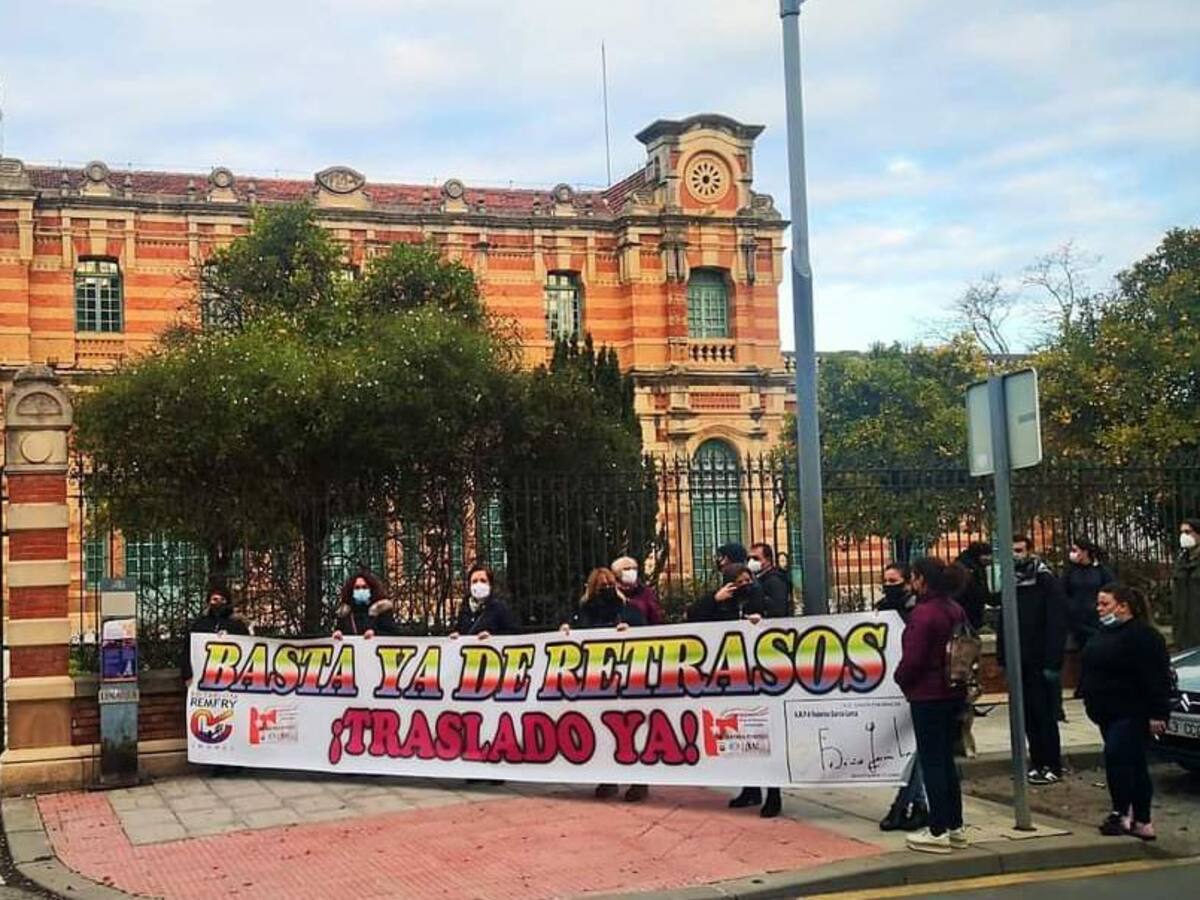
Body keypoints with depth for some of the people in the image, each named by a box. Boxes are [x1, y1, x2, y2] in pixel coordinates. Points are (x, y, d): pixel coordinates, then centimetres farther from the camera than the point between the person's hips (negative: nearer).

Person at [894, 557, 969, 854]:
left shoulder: (923, 613, -20)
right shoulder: (955, 610, 6)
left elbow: (912, 658, -21)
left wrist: (902, 679, -2)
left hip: (927, 695, -8)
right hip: (954, 692, 8)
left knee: (931, 762, -1)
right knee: (946, 758, 16)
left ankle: (938, 832, 3)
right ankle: (955, 827, 21)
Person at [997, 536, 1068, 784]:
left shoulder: (1046, 582, -8)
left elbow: (1057, 624, -13)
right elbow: (1003, 624, 15)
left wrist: (1053, 663, -18)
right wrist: (1003, 658, 8)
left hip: (1041, 663, -6)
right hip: (1020, 662, 6)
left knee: (1045, 715, -2)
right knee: (1028, 716, 8)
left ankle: (1052, 767, 5)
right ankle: (1038, 763, 16)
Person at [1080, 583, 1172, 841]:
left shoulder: (1143, 635, -15)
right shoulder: (1105, 632, 15)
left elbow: (1156, 678, -18)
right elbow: (1092, 670, 24)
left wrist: (1157, 713, -21)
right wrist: (1091, 703, 22)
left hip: (1132, 713, -9)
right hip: (1109, 713, 9)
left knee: (1117, 756, -19)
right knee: (1132, 764, 12)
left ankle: (1121, 813, -12)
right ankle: (1141, 821, 17)